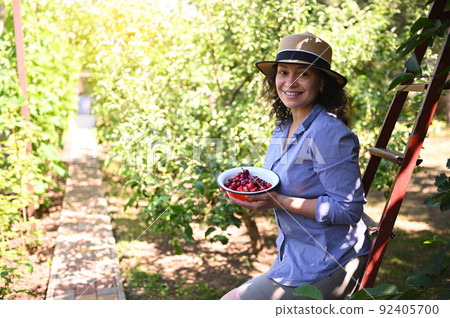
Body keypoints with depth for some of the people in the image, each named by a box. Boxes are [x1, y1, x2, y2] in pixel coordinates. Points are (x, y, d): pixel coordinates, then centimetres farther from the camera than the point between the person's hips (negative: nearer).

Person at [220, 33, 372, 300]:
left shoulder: (328, 133, -23)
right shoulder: (283, 127, 4)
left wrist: (279, 202, -26)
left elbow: (349, 208, -24)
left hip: (326, 263, -9)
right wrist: (255, 190, -1)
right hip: (293, 253, 9)